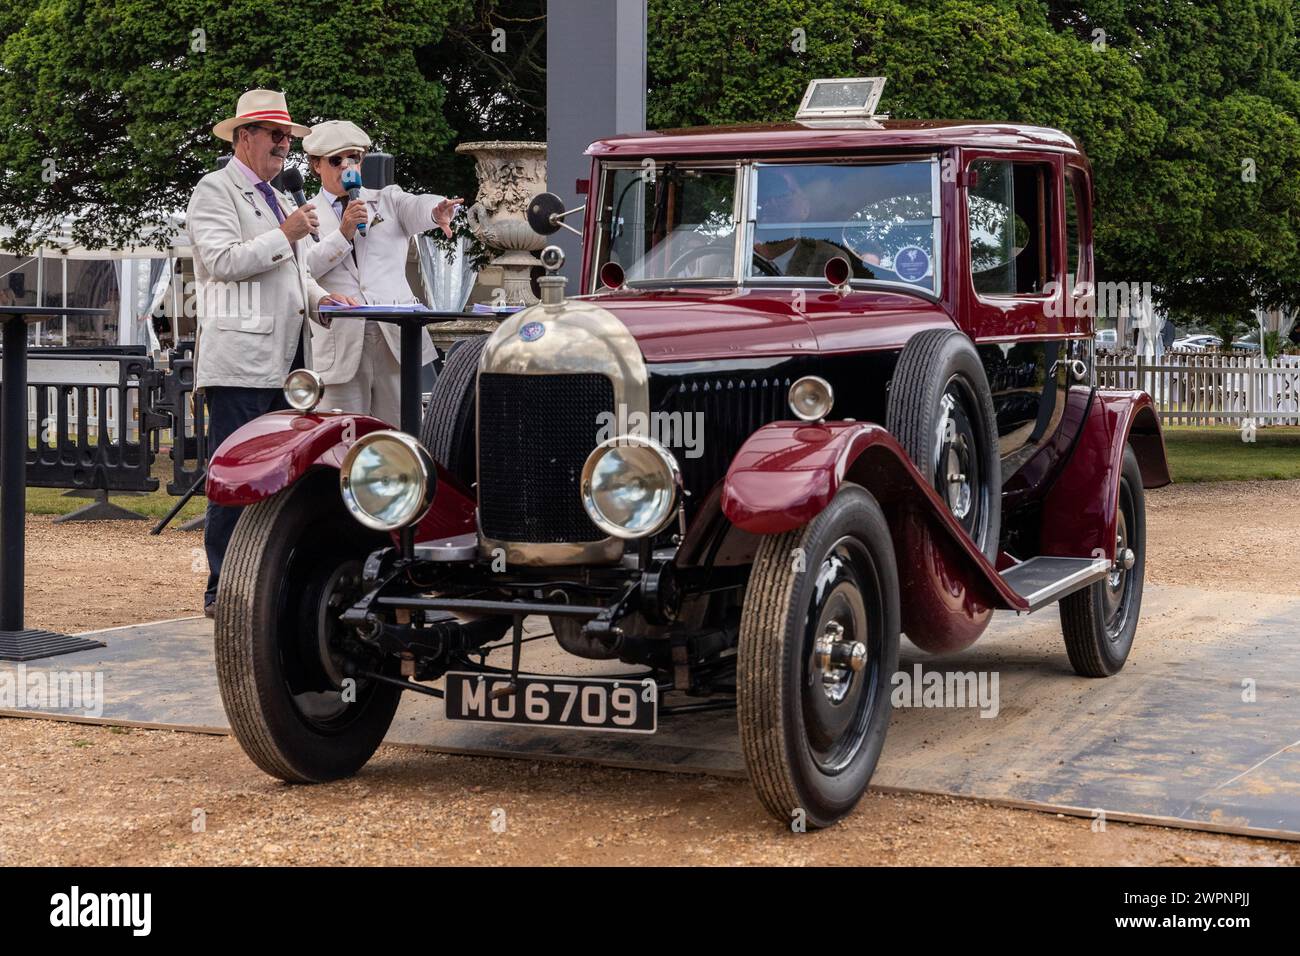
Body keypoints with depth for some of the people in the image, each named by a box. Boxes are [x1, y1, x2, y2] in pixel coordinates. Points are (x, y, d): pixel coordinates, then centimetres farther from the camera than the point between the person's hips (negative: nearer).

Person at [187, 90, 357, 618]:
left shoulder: (276, 198, 26)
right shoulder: (215, 191, -2)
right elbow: (223, 260, -16)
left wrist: (320, 298, 12)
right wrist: (285, 236, -13)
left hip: (286, 361, 9)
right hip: (239, 361, -9)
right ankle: (222, 591, -4)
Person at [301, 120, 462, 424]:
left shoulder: (388, 200, 16)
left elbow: (417, 207, -7)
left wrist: (438, 211, -30)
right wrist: (344, 233, -14)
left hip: (395, 339, 1)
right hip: (340, 345, -1)